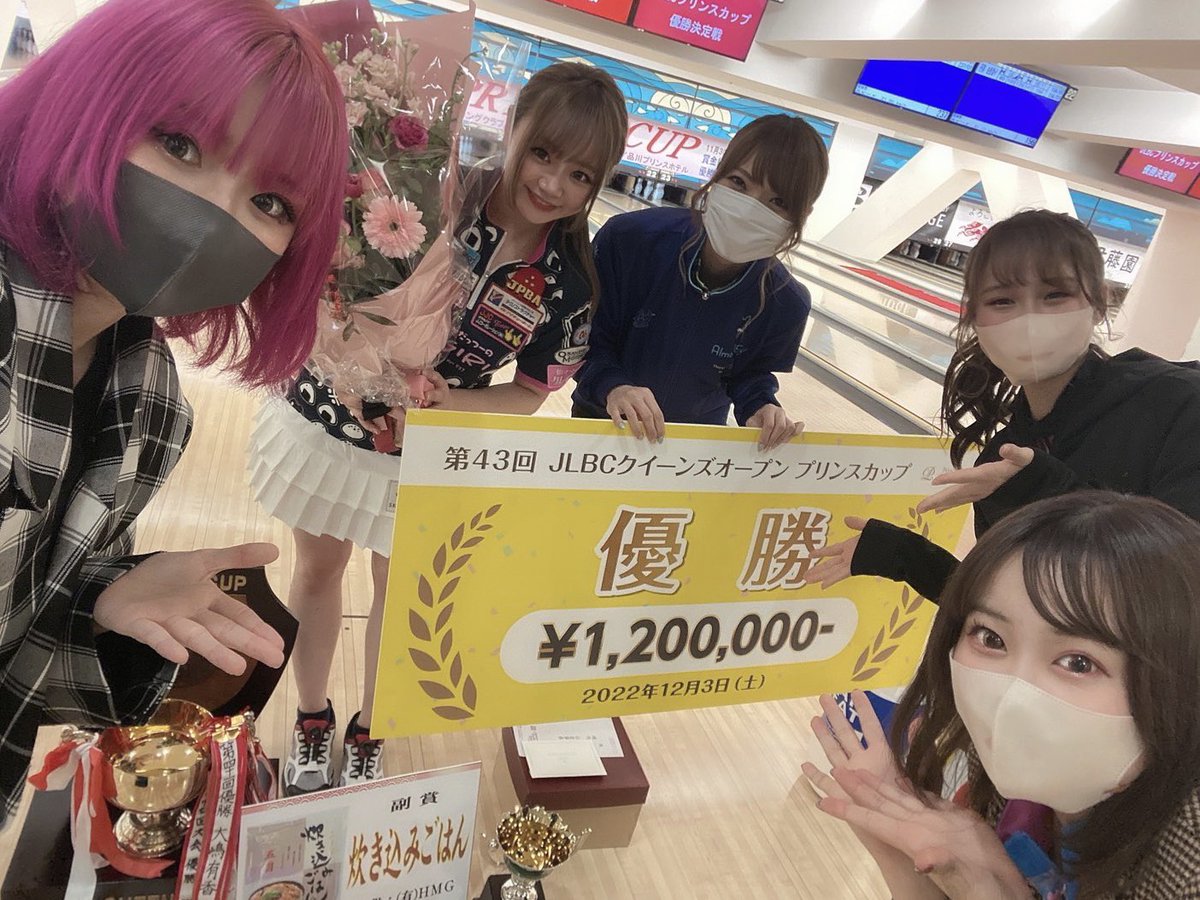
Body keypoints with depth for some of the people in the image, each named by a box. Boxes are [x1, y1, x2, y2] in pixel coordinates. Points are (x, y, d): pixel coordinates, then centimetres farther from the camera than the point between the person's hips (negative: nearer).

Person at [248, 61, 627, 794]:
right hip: (331, 420, 1)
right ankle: (312, 720, 46)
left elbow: (529, 393, -8)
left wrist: (438, 401, -25)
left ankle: (367, 733, 45)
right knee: (319, 570, 19)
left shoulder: (572, 282, -16)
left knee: (399, 591, 17)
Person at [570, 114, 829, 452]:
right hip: (605, 422, 0)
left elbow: (752, 374, -5)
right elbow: (588, 338, -18)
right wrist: (612, 386, -36)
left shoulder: (785, 305, -22)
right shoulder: (630, 239, -28)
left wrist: (760, 408, -25)